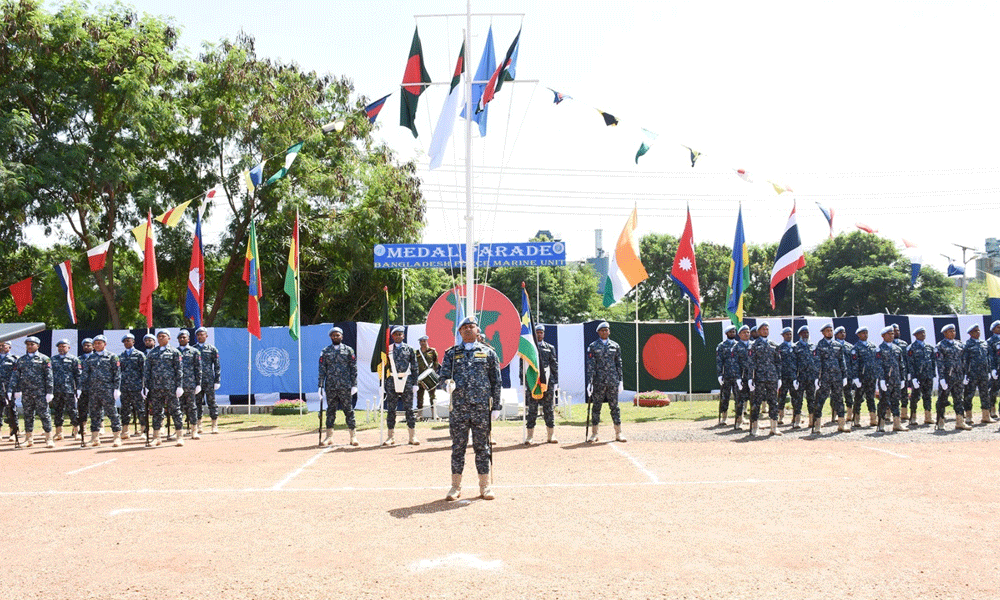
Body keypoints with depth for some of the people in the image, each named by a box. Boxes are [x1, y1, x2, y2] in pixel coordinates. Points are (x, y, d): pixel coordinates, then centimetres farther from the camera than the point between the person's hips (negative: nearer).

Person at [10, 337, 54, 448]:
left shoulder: (44, 359, 3)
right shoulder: (21, 360, 14)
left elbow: (49, 376, -1)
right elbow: (15, 376, 12)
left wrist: (49, 392, -6)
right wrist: (16, 390, 1)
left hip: (40, 392, -4)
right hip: (26, 393, 4)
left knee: (44, 414, -6)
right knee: (28, 415, 8)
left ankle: (49, 439, -4)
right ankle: (29, 439, 16)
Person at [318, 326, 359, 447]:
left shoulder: (348, 350, 6)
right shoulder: (325, 352, 9)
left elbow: (353, 369, 5)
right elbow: (322, 370, 8)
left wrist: (354, 385, -3)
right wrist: (320, 386, 0)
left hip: (345, 387, -1)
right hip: (330, 387, 2)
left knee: (349, 410, 0)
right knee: (330, 410, 6)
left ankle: (353, 437, 5)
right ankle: (329, 437, 13)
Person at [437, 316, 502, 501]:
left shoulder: (488, 352, 7)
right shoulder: (451, 353, 9)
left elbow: (496, 381, 8)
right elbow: (442, 378, 8)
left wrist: (496, 406, 3)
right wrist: (448, 385, -16)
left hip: (482, 408, -1)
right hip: (458, 407, 1)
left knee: (482, 447, 4)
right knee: (458, 447, 4)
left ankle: (485, 486, 14)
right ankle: (456, 487, 14)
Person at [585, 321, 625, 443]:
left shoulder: (615, 346, 10)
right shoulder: (593, 346, 3)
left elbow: (619, 364, 13)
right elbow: (590, 365, -2)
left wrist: (620, 380, 8)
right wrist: (589, 382, -9)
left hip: (613, 380, 2)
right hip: (598, 381, -2)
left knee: (614, 406, 5)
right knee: (596, 406, 2)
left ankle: (618, 434, 11)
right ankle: (594, 434, 9)